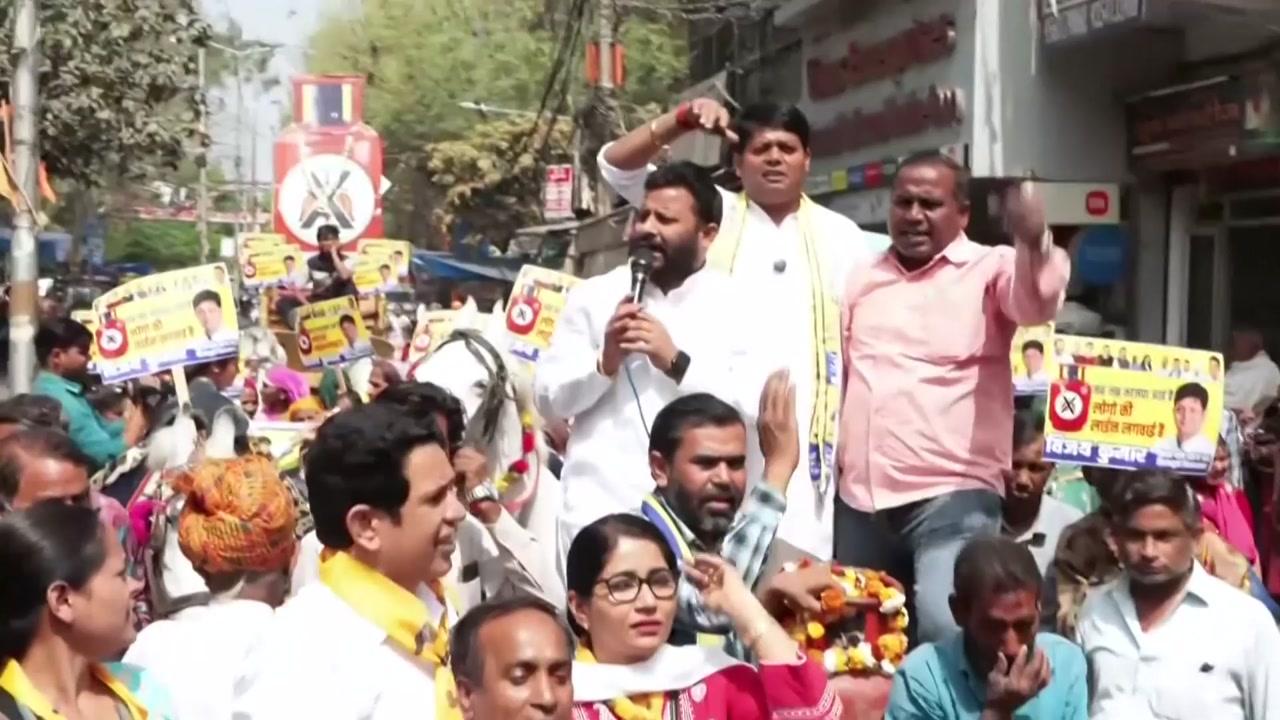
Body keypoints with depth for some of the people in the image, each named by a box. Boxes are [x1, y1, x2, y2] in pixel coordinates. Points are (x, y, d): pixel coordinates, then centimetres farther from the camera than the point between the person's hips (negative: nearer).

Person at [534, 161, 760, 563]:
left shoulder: (733, 305, 5)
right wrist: (604, 363, -12)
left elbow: (754, 406, -7)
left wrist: (676, 361, -16)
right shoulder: (593, 296, 7)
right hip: (599, 506, 1)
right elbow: (547, 398, 5)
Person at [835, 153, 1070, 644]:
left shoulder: (990, 269, -1)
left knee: (946, 628, -24)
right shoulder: (863, 278, 14)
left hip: (952, 493, -5)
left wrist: (1033, 240, -44)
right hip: (859, 497, 6)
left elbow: (1037, 302, -23)